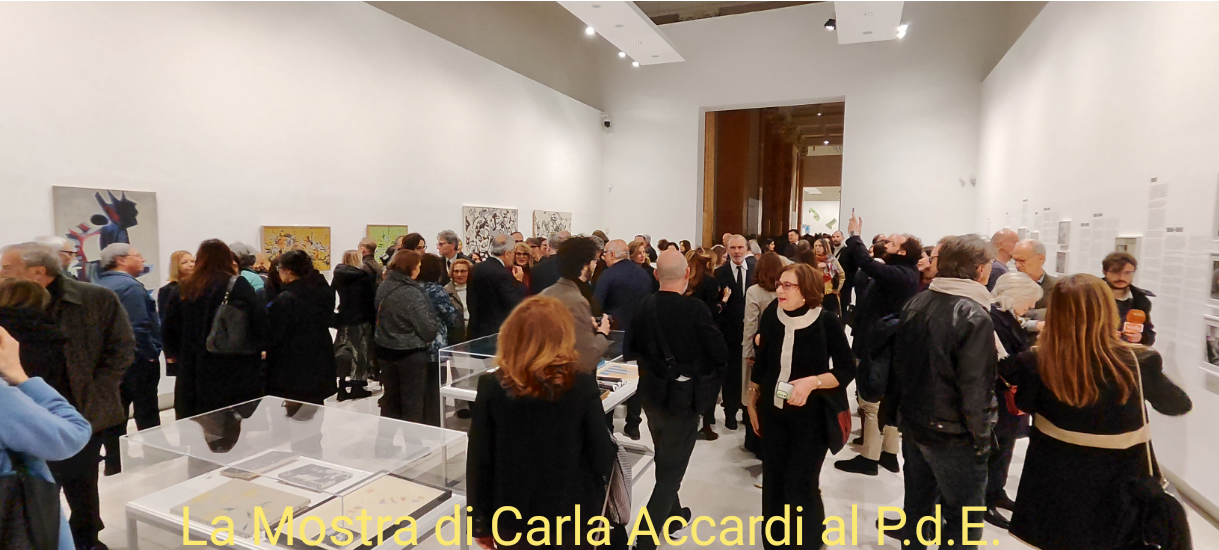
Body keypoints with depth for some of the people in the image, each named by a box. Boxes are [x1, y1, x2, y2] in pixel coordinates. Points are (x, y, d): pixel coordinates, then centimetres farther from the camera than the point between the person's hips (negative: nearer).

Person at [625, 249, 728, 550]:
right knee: (671, 471, 5)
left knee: (664, 462, 26)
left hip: (651, 396, 6)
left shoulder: (644, 306, -8)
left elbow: (629, 350, 1)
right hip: (684, 400, -5)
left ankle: (673, 513, 46)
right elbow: (721, 354, -14)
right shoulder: (694, 308, -21)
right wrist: (709, 380, 4)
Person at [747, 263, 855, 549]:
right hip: (773, 412, 4)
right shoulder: (771, 317, -6)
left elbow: (847, 370, -9)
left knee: (800, 486, 0)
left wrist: (812, 382, -24)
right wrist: (752, 402, 11)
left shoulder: (827, 322, -15)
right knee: (773, 482, 13)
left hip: (811, 416, -3)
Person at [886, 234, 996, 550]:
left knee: (917, 504, 22)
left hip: (913, 425, 7)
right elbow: (975, 386, -21)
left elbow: (898, 361, 7)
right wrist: (981, 437, -10)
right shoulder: (974, 315, -19)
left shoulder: (915, 304, 1)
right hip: (953, 435, -7)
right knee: (964, 522, 8)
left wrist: (895, 408, 16)